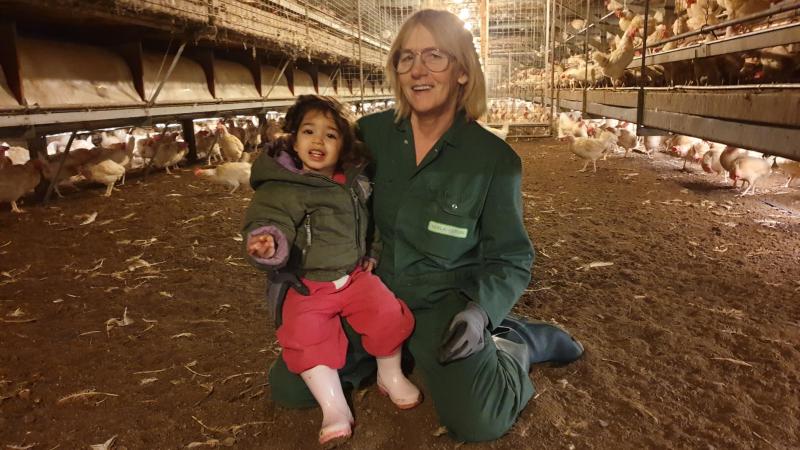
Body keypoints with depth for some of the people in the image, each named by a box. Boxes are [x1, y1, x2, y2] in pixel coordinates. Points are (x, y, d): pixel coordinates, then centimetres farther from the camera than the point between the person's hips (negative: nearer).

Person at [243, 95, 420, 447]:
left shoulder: (355, 182, 6)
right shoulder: (278, 190, -13)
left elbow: (370, 221, 23)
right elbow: (267, 223, -27)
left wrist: (372, 251, 16)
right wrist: (268, 245, -48)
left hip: (355, 275, 4)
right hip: (306, 285, -3)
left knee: (388, 314, -13)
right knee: (306, 338, -22)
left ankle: (390, 376, 14)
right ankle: (334, 407, -5)